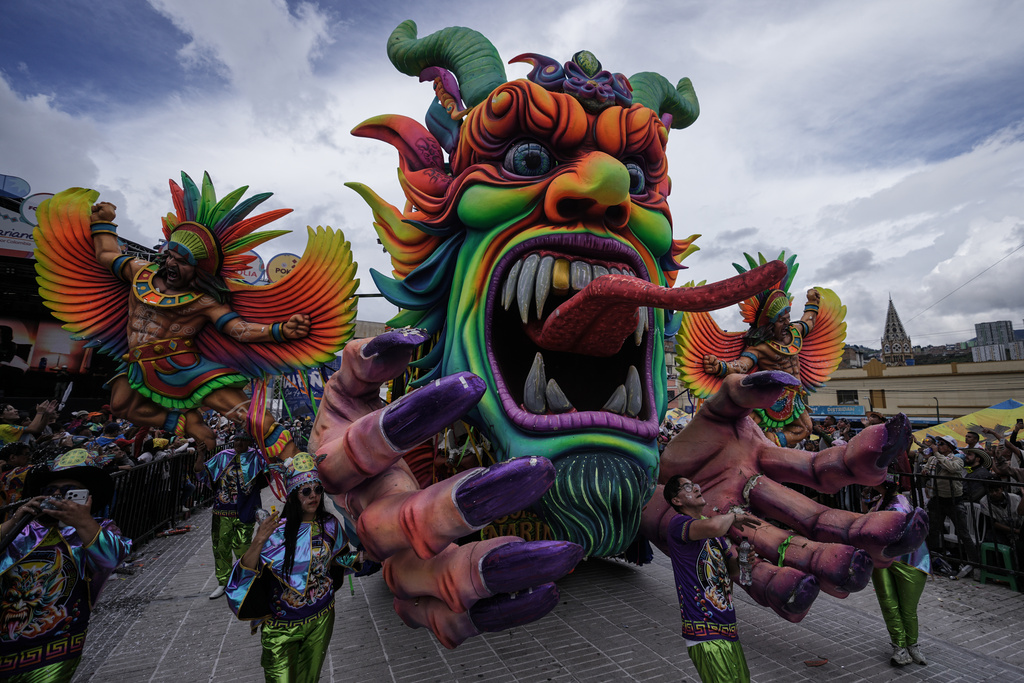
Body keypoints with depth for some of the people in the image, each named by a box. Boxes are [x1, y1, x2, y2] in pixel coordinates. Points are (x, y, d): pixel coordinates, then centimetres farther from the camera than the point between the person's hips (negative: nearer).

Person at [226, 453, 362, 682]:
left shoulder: (330, 525, -8)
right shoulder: (276, 531, -19)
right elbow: (244, 576, -24)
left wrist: (360, 557, -9)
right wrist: (258, 543, -39)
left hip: (321, 620, 4)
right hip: (282, 626, -3)